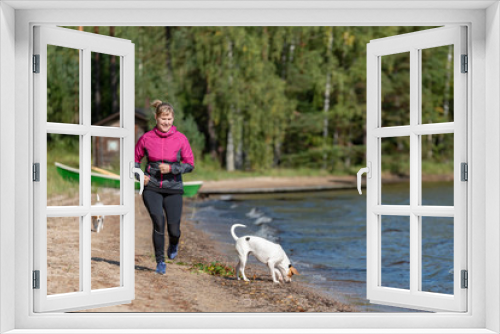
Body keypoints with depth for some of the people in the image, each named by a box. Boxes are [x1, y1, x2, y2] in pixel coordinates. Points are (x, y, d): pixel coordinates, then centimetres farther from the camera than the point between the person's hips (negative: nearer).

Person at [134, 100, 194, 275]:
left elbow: (190, 164, -1)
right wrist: (139, 175, -6)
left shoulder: (181, 139, -4)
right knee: (158, 221, -18)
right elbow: (135, 159, 12)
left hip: (173, 189, 0)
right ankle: (160, 262, 2)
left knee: (174, 229, -3)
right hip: (151, 188, 0)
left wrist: (171, 168, -16)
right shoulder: (146, 138, -2)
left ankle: (173, 244, 37)